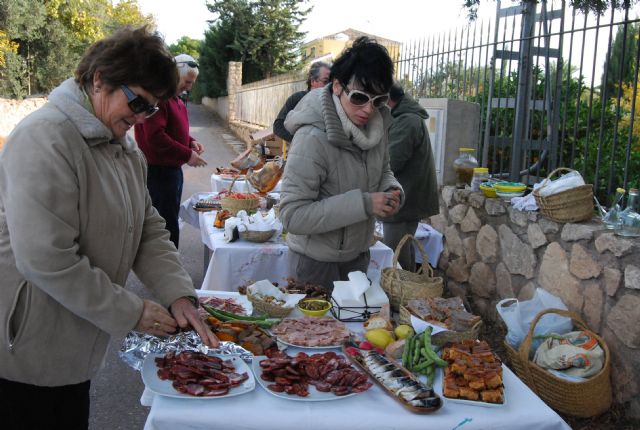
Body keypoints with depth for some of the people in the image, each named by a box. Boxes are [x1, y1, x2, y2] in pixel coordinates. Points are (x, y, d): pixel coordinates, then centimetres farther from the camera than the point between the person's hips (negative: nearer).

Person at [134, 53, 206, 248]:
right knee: (167, 226, -6)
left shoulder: (176, 98, 15)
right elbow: (156, 138, -25)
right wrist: (187, 155, -19)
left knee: (171, 222, 15)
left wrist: (190, 141, 6)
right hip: (158, 171, -10)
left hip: (173, 169, 10)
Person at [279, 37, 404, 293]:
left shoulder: (375, 126, -7)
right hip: (317, 261, -7)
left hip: (357, 255, 7)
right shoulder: (312, 138, -27)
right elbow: (292, 215, -29)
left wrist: (392, 190, -12)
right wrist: (363, 203, -33)